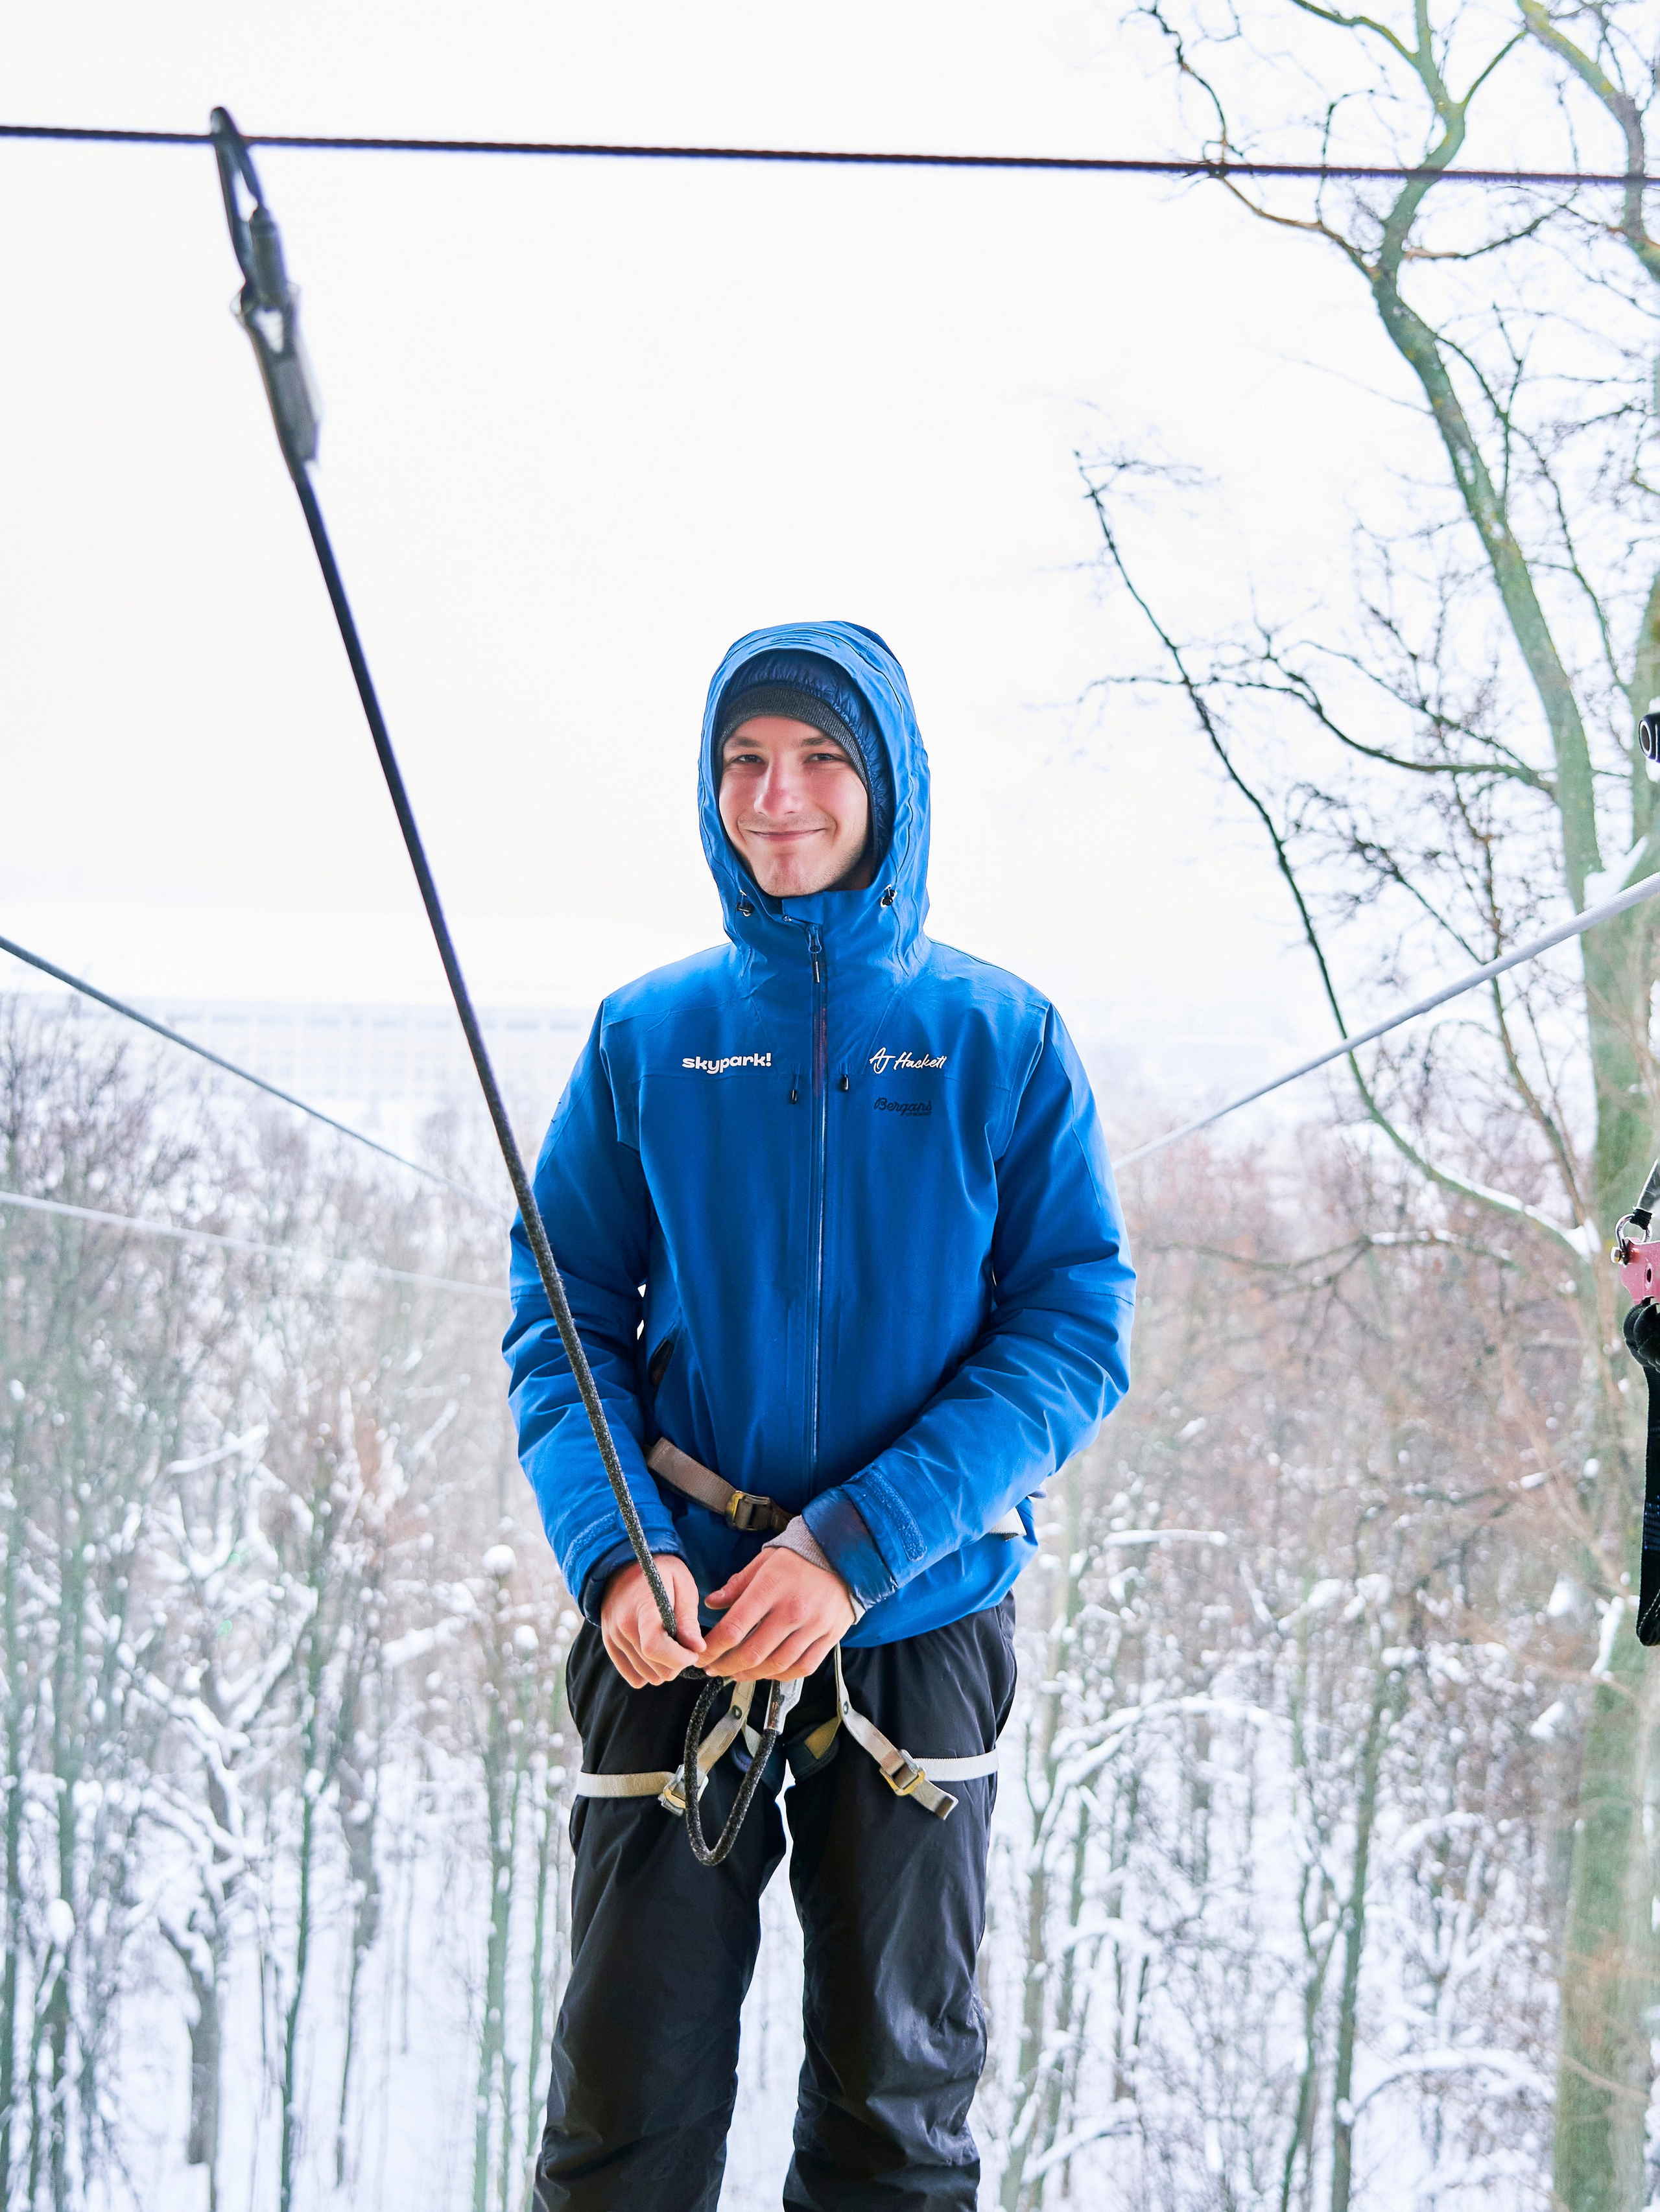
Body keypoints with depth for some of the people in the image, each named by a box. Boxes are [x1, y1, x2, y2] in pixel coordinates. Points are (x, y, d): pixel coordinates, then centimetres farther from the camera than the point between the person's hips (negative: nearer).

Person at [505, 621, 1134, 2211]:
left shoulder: (1001, 1036, 1)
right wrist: (616, 1549, -16)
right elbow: (561, 1316, 3)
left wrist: (857, 1545, -16)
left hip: (920, 1622, 0)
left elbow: (1077, 1330, -4)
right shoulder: (647, 1035, 4)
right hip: (680, 1622, 0)